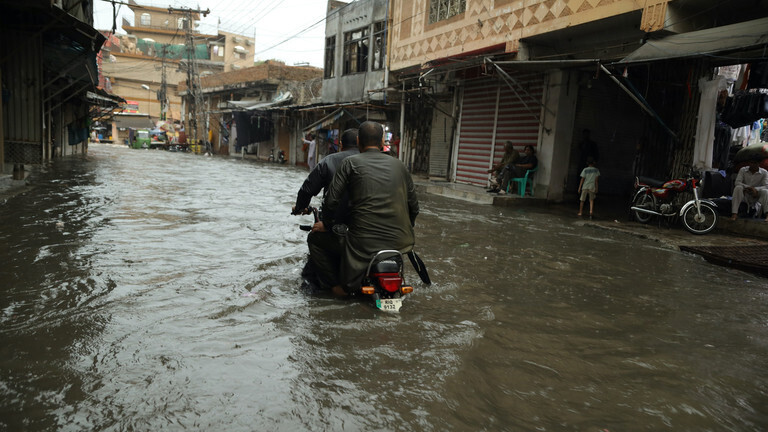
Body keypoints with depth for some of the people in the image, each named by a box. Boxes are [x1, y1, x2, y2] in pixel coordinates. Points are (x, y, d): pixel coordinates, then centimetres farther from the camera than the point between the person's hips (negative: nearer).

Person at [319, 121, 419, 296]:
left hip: (365, 241, -2)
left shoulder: (350, 163, 3)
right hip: (401, 240, 2)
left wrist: (326, 224, 16)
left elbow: (332, 200, -2)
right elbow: (413, 205, 15)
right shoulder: (398, 164, 13)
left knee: (341, 290, 16)